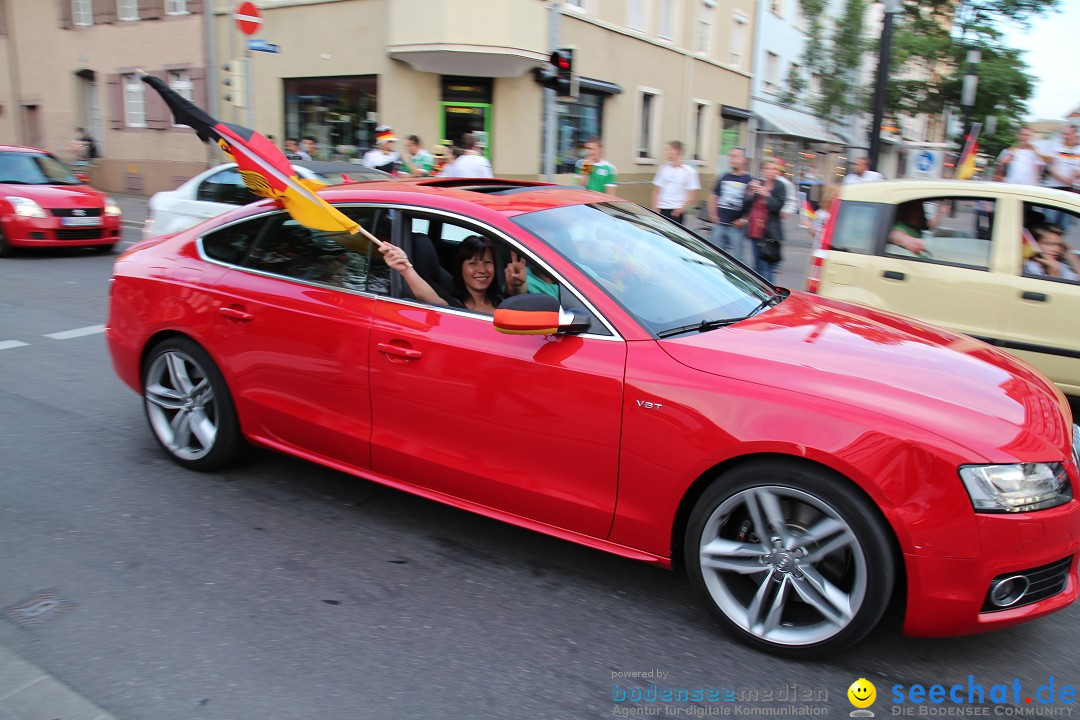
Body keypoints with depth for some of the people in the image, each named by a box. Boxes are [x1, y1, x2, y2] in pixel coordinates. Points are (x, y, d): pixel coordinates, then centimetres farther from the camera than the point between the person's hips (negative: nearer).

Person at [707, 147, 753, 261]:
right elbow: (714, 196, 19)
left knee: (737, 257, 0)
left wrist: (745, 219, -14)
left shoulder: (749, 179, -3)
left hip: (736, 226, -5)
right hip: (719, 224, 5)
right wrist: (712, 214, 8)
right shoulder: (724, 177, 11)